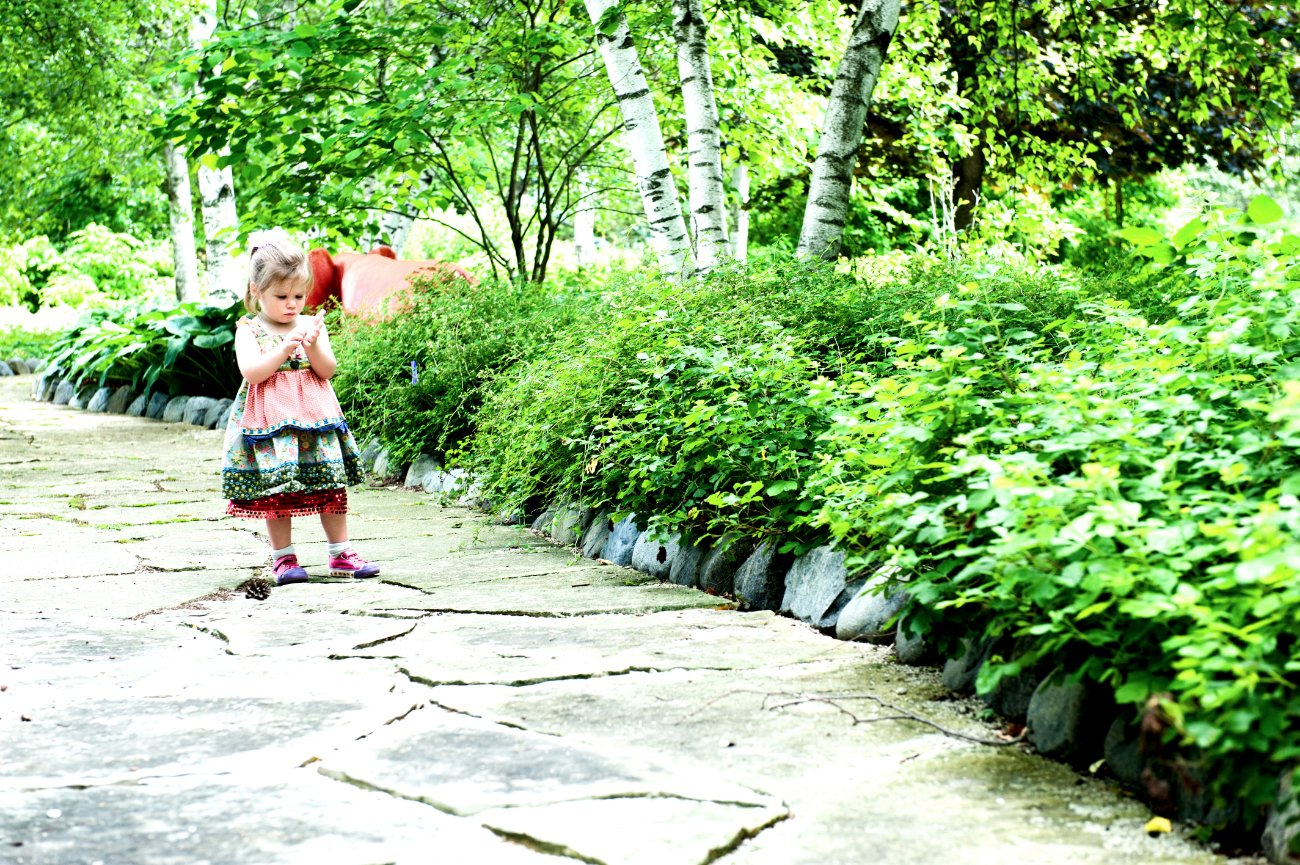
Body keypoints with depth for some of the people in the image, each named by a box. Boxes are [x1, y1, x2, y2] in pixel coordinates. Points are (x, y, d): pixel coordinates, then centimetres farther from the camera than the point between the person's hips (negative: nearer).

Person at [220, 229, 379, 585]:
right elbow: (251, 371, -14)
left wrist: (313, 346, -17)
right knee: (277, 489, -2)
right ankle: (283, 558, 10)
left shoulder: (311, 325, 9)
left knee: (332, 484, 3)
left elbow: (327, 370, 1)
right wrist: (285, 348, -22)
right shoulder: (249, 330, -1)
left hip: (315, 417, 3)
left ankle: (340, 553, 11)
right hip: (270, 420, -3)